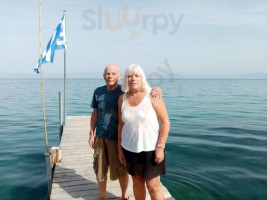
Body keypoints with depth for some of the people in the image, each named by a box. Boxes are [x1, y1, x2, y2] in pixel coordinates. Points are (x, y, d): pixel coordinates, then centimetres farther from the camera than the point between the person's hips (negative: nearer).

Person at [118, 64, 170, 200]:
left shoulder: (152, 96, -13)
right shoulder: (122, 99, 0)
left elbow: (165, 122, -12)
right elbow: (121, 124, 7)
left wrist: (160, 147, -16)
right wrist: (120, 148, 7)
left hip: (151, 148, -4)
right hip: (130, 148, 4)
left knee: (153, 186, 4)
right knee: (137, 181, 18)